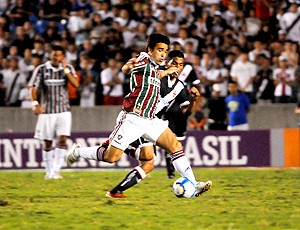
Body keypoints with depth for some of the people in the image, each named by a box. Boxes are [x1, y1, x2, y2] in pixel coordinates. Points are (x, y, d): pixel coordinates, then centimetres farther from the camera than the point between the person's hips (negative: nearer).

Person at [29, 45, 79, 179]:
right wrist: (35, 103, -22)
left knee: (62, 140, -14)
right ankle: (48, 172, 16)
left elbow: (76, 84, -10)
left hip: (63, 111, 0)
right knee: (47, 143, 5)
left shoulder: (68, 68, 3)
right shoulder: (41, 69, -1)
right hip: (46, 111, 0)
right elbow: (33, 87, -7)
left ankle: (56, 171, -15)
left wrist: (65, 69, -14)